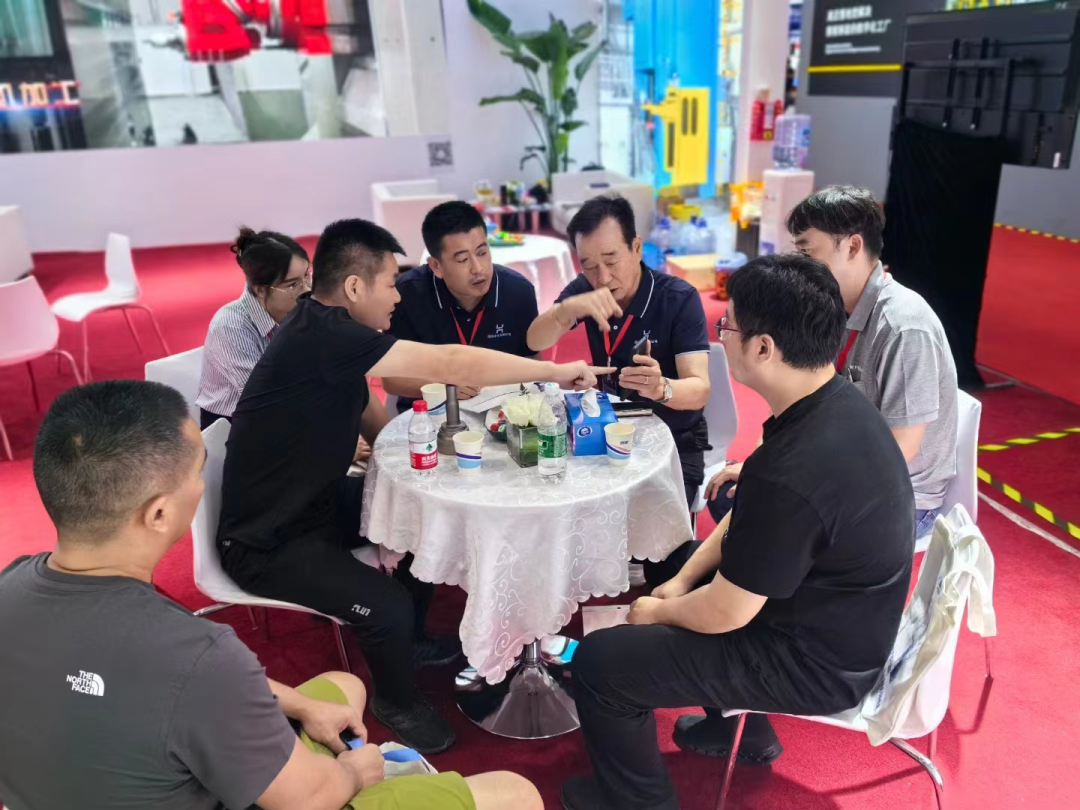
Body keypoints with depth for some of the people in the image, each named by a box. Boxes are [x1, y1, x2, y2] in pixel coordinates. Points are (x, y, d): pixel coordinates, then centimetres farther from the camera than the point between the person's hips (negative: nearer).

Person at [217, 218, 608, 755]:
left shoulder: (329, 335, 3)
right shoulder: (321, 335, -28)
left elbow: (379, 430, 8)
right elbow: (450, 365, -30)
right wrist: (556, 372, -21)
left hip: (311, 509, 10)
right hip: (267, 543, -10)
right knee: (390, 609, -23)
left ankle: (406, 641, 33)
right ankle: (397, 702, 11)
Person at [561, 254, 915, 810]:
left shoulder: (793, 471, -36)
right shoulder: (837, 404, -6)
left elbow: (723, 613, -24)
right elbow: (747, 520, 7)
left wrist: (658, 611, -4)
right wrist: (681, 580, 3)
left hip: (817, 661, -9)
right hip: (841, 620, 9)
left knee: (598, 661, -7)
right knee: (678, 564, 27)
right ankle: (742, 730, 38)